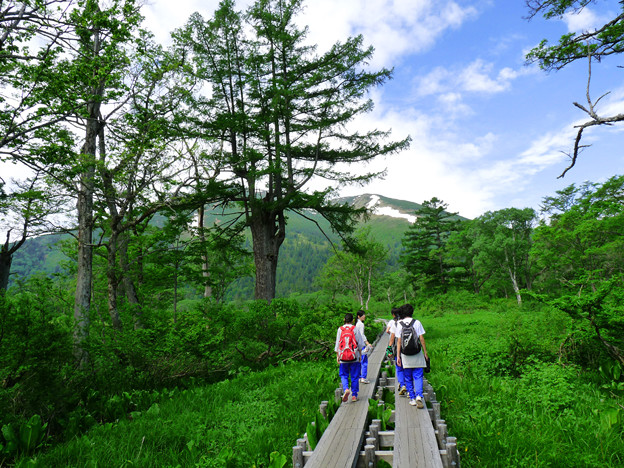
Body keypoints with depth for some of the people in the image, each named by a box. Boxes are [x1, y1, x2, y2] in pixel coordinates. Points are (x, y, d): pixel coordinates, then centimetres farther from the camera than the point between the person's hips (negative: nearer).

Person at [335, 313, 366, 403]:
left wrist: (337, 356, 11)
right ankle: (354, 395, 11)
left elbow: (337, 344, 4)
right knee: (355, 376, 8)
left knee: (343, 375, 10)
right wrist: (360, 354, 13)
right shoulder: (355, 329, -2)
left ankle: (346, 388, -14)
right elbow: (360, 344, 3)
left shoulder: (340, 329, 1)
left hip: (343, 356, 0)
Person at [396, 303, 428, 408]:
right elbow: (421, 339, -2)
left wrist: (398, 356, 3)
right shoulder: (417, 323, -3)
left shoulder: (400, 325, -1)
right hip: (417, 354, -1)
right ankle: (419, 396, -17)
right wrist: (425, 352, 6)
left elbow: (399, 342, -1)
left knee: (408, 378, 11)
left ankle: (412, 399, 14)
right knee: (418, 376, 2)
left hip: (405, 356, 1)